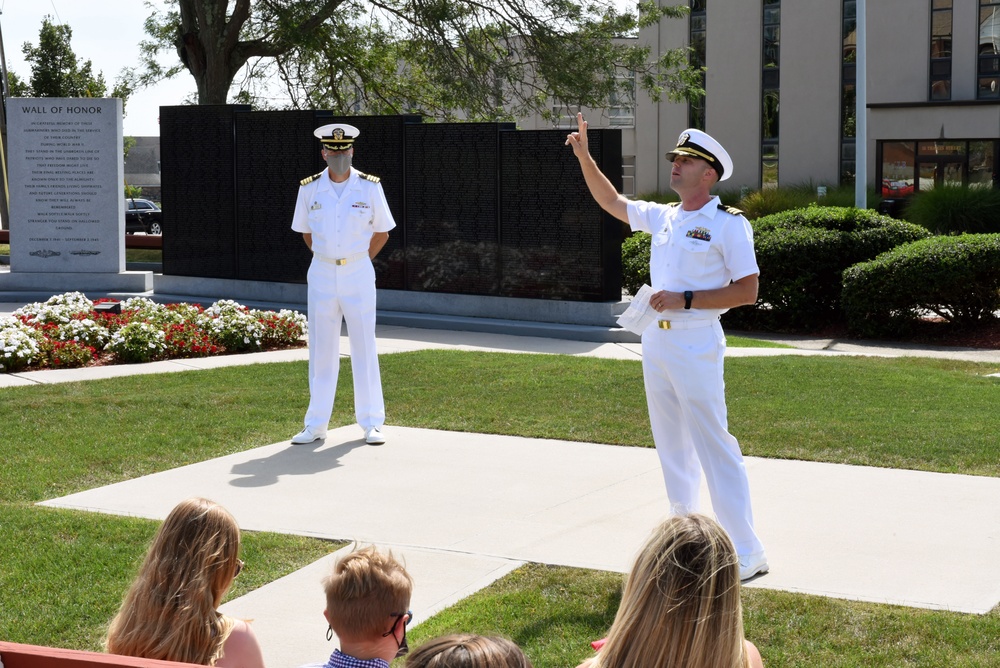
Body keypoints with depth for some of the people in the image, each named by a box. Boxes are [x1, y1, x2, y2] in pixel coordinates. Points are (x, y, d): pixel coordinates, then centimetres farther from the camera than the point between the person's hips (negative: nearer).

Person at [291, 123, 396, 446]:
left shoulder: (370, 187, -3)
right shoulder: (310, 188, 0)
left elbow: (381, 232, 6)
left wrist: (356, 262, 6)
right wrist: (329, 261, 10)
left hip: (358, 275, -1)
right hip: (322, 275, 1)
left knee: (364, 349, 1)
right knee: (321, 349, 5)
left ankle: (371, 423, 8)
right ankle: (316, 423, 12)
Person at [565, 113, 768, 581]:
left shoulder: (728, 225, -8)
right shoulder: (662, 217, 12)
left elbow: (747, 291, -11)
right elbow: (612, 202, 26)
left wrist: (685, 300, -16)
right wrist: (584, 157, 18)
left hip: (696, 345, -7)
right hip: (656, 342, 8)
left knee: (713, 445, -10)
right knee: (672, 446, 13)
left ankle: (747, 553, -7)